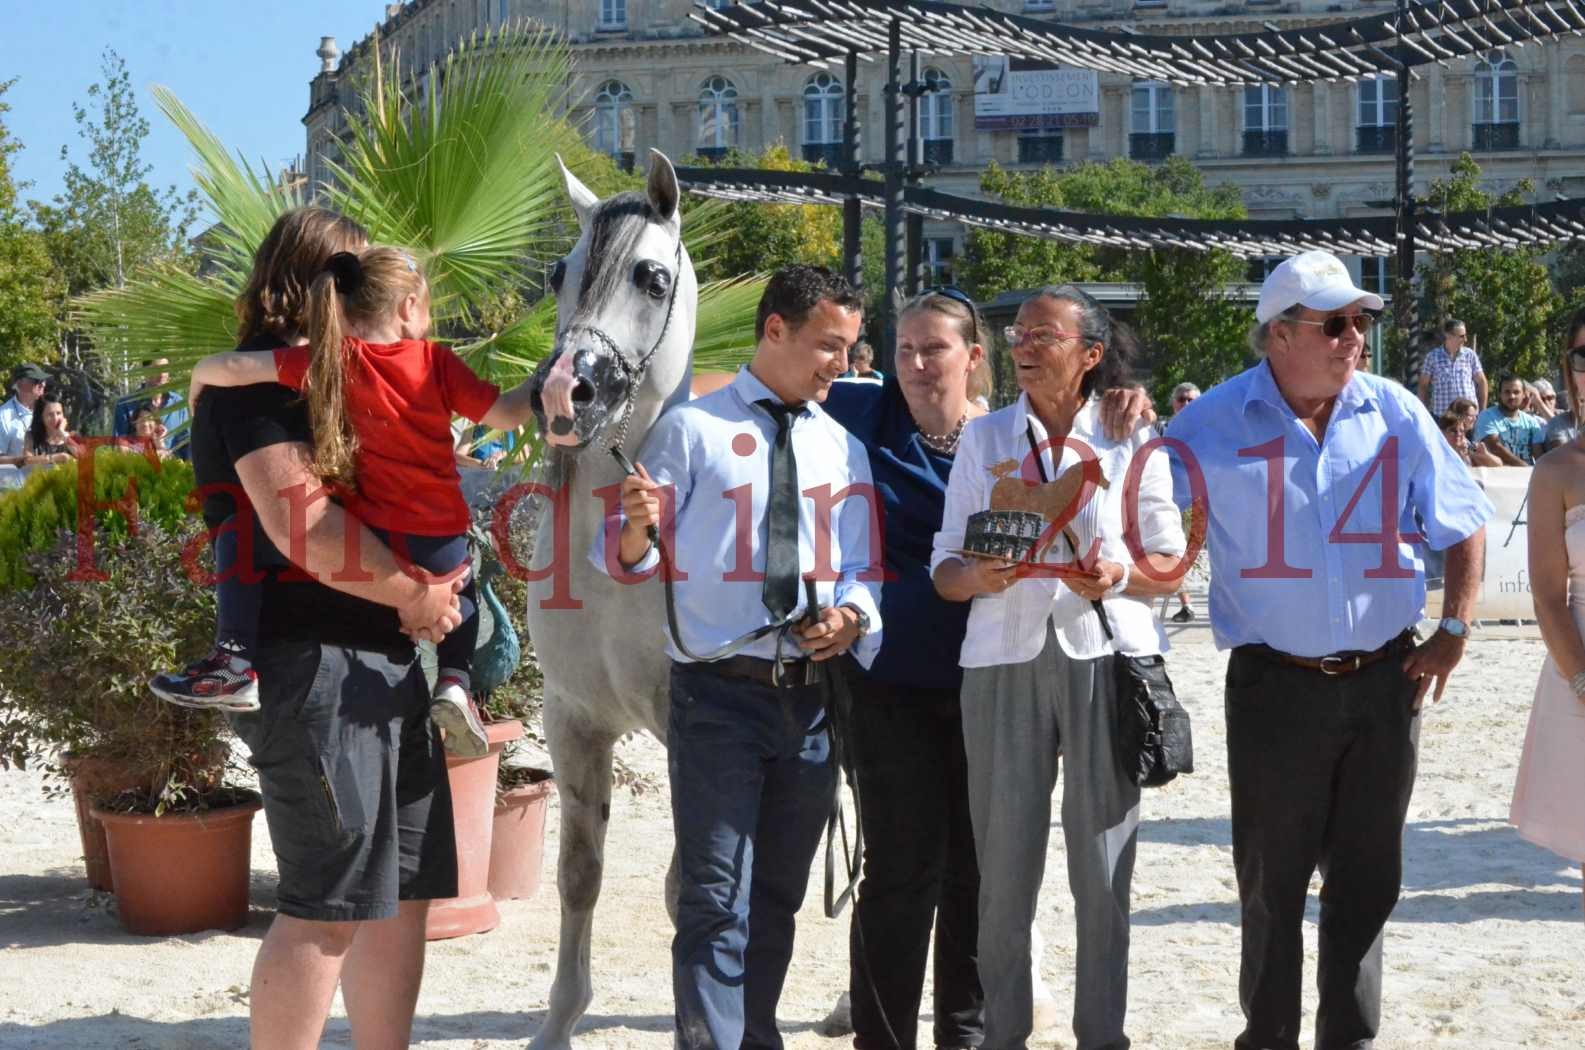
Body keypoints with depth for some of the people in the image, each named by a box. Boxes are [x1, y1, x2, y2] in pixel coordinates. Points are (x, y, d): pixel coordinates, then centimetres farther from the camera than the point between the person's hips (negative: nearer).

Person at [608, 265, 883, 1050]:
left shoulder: (843, 447, 11)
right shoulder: (691, 428, -3)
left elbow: (861, 568, 9)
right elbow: (626, 557, -6)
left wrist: (852, 614, -13)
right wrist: (639, 525, -29)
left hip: (811, 697, 5)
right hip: (718, 693, -5)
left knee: (779, 895, 17)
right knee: (718, 900, -7)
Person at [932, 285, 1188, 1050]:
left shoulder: (1132, 438, 6)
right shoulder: (984, 436, 9)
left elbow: (1171, 565, 6)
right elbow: (944, 566, 7)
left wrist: (1120, 575, -15)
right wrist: (977, 577, -16)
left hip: (1105, 656, -1)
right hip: (1005, 658, 1)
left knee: (1104, 860, 2)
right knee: (1004, 860, 1)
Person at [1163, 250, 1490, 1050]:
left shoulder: (1396, 414, 1)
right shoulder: (1212, 426, -7)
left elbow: (1464, 525, 10)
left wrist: (1454, 632, 5)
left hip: (1385, 683, 3)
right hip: (1275, 685, -2)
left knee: (1367, 879, 11)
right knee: (1271, 880, 8)